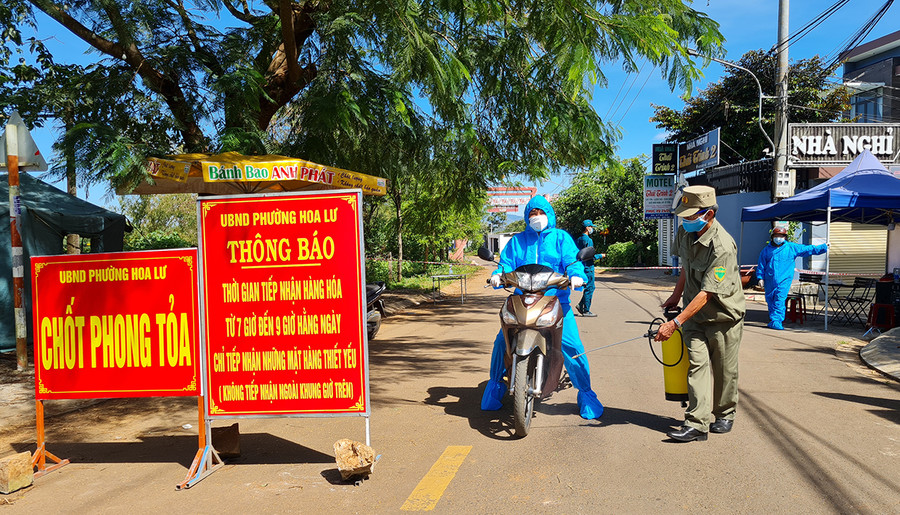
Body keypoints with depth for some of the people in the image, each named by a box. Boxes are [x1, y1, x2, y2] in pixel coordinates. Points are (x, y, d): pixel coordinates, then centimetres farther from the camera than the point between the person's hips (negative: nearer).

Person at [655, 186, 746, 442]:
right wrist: (676, 295, 15)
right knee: (696, 364, -4)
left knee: (724, 370, 9)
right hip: (694, 314, 5)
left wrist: (675, 323, -33)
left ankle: (724, 415, 31)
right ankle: (697, 424, -6)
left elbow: (706, 294, -31)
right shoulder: (684, 232, -5)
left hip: (724, 315, -5)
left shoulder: (723, 246, -28)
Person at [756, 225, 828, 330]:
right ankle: (772, 319, 21)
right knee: (770, 300, 7)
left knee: (780, 299, -15)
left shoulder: (792, 248, 7)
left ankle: (775, 321, -18)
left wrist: (824, 247, 6)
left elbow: (808, 249, 9)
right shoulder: (767, 250, 9)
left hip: (784, 279, -2)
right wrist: (760, 278, 4)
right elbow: (761, 265, 11)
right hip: (770, 281, 2)